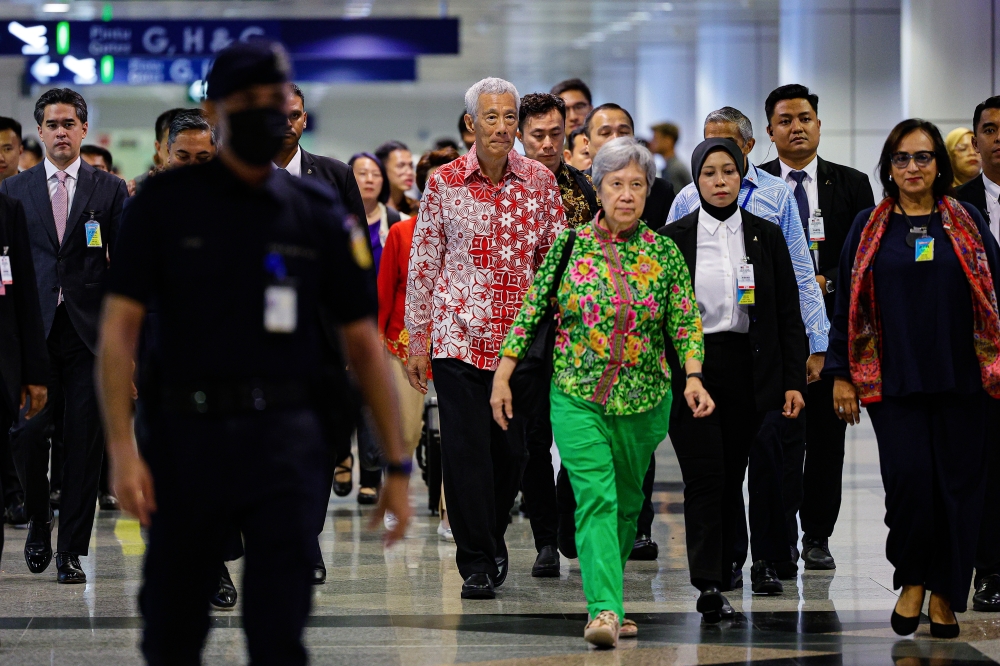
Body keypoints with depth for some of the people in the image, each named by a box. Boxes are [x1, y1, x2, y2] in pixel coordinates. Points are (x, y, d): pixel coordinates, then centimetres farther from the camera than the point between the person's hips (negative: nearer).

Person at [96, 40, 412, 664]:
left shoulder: (318, 213, 6)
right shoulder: (166, 201, 2)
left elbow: (364, 340, 9)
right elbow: (119, 326, -2)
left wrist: (397, 464, 6)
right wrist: (122, 447, -13)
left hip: (286, 441, 0)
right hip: (186, 433, 0)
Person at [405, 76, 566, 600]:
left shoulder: (540, 181, 4)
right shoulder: (444, 182, 0)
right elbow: (422, 263, 4)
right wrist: (416, 340, 3)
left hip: (521, 338, 2)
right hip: (458, 336, -2)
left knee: (512, 449, 7)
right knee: (465, 450, -5)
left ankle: (492, 541, 30)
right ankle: (477, 564, 2)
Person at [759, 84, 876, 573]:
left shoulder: (851, 184, 9)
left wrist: (825, 283, -10)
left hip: (833, 324, 2)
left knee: (827, 435, 6)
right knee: (784, 432, -9)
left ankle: (818, 537, 14)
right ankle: (783, 538, -7)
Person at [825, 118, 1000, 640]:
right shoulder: (869, 229, 7)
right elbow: (847, 303, 8)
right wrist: (842, 375, 3)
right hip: (893, 378, -1)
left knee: (957, 483, 0)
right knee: (908, 476, -13)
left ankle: (945, 596, 12)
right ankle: (912, 578, 8)